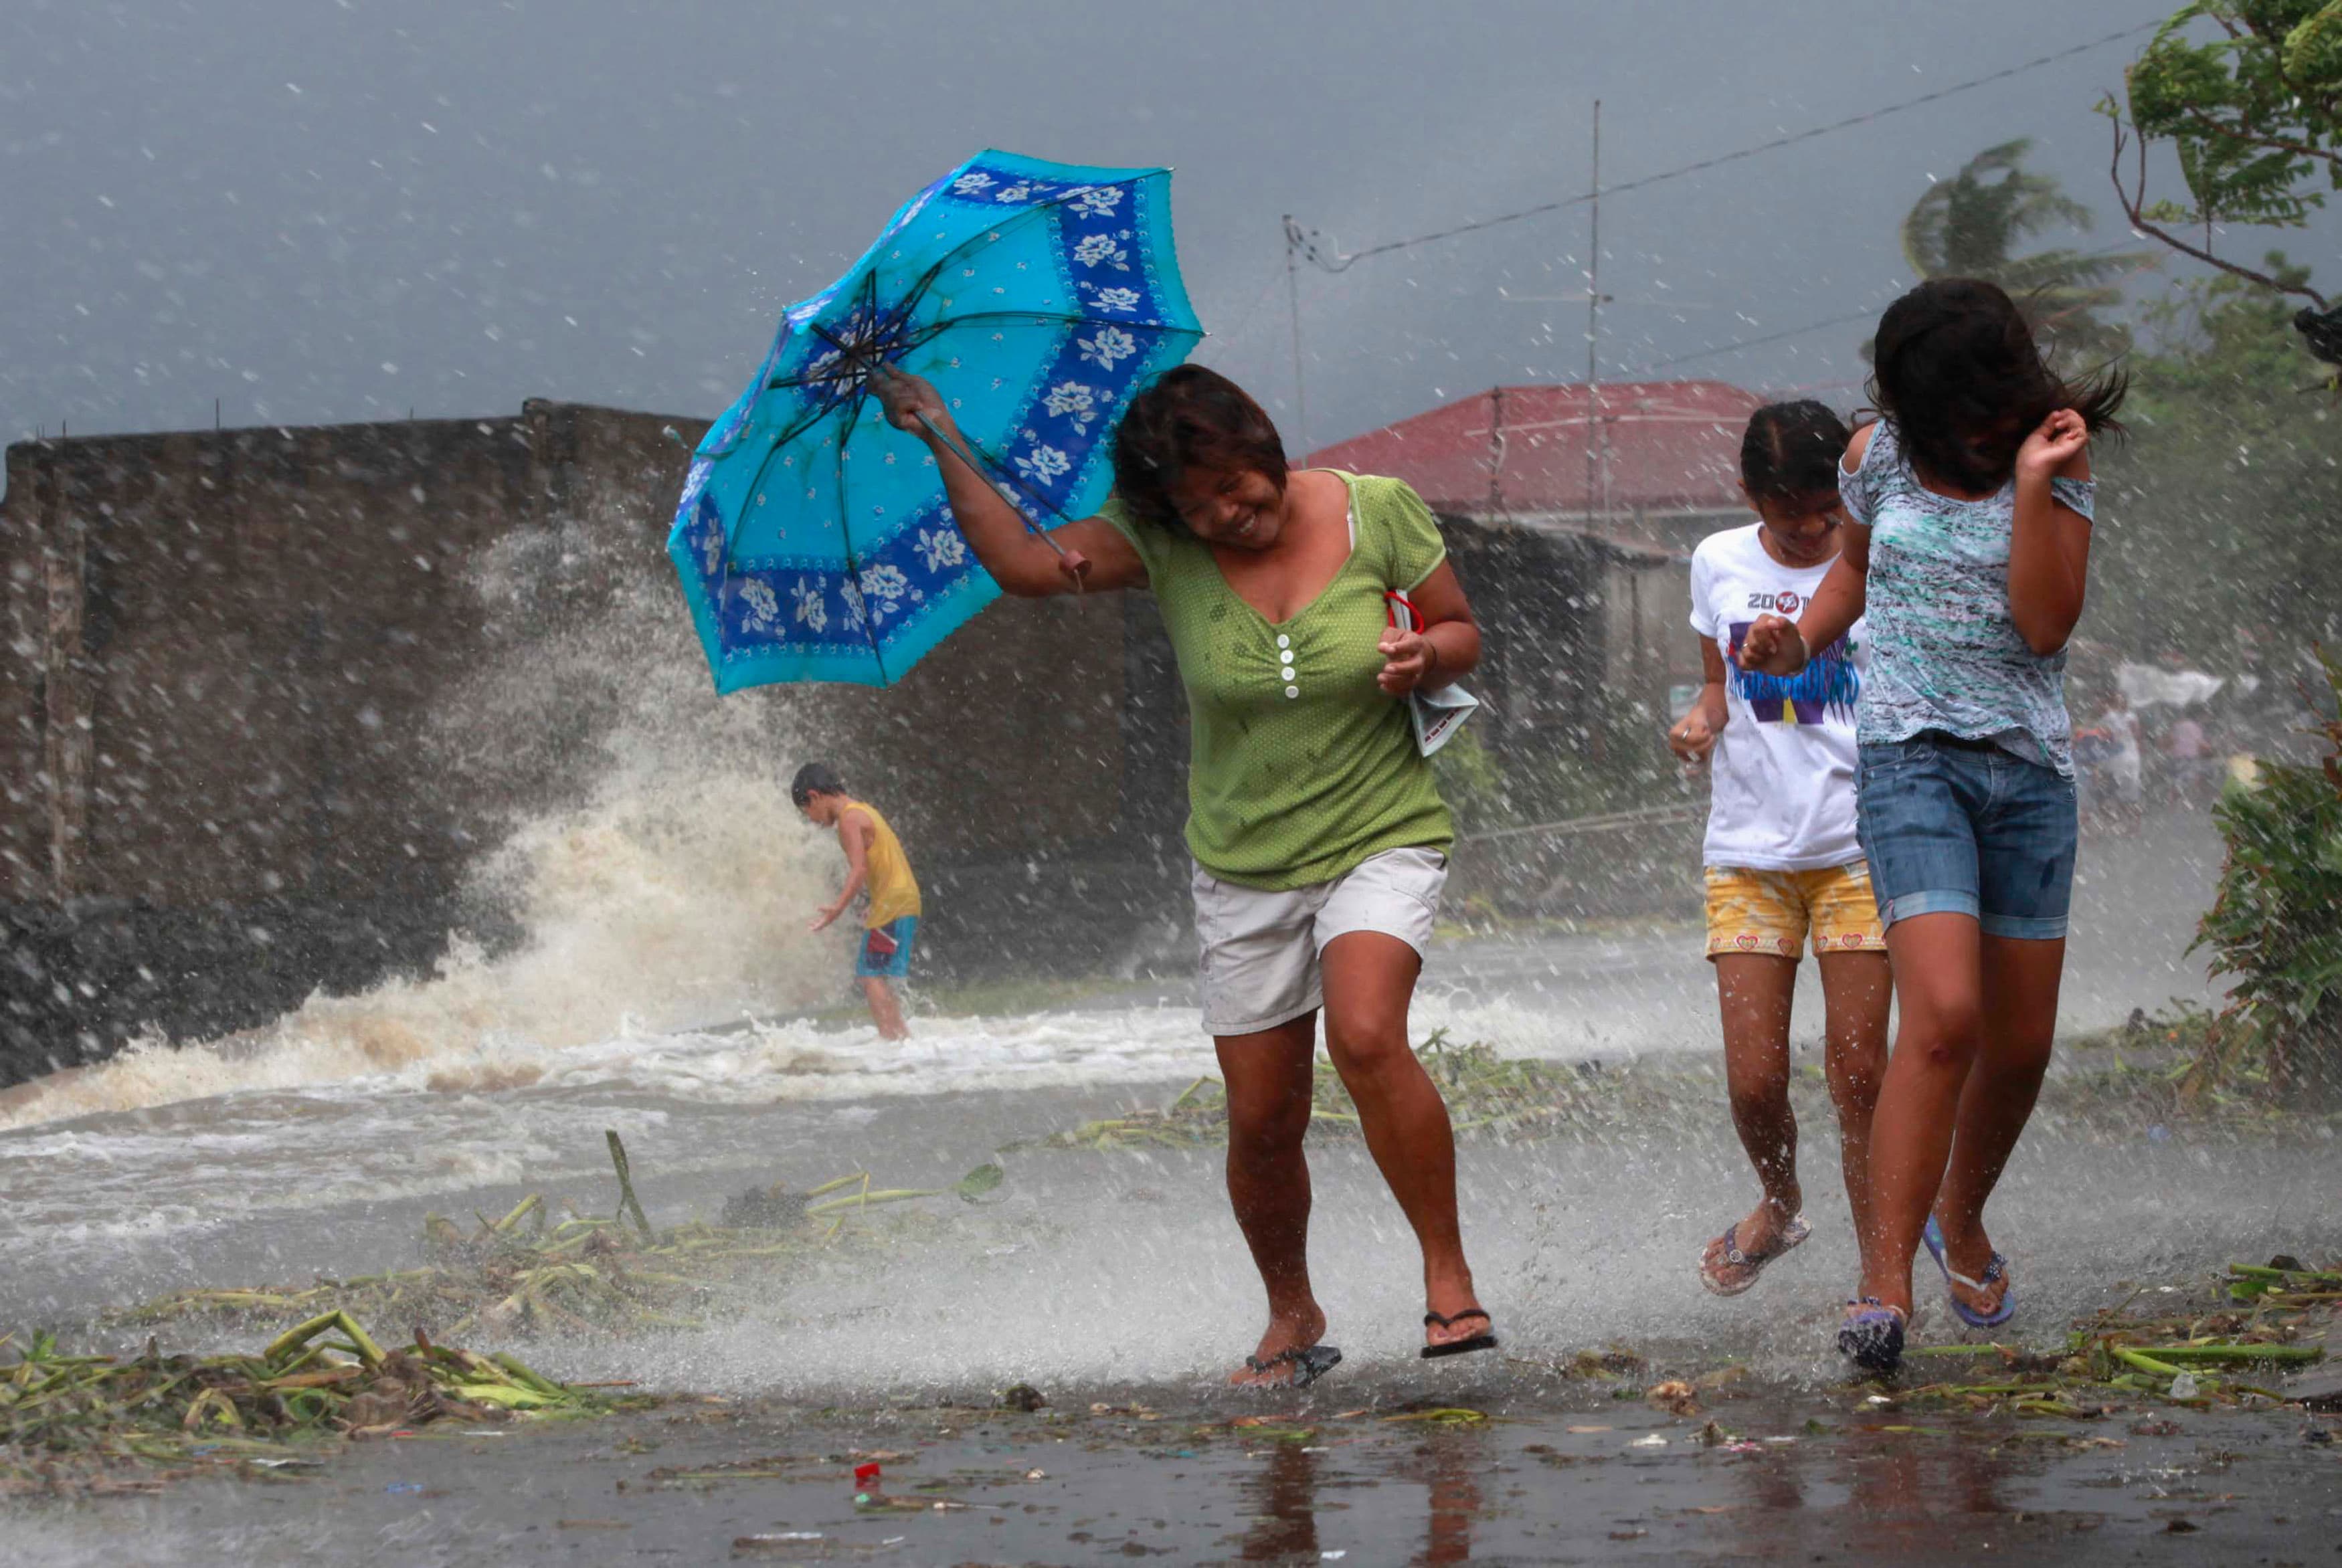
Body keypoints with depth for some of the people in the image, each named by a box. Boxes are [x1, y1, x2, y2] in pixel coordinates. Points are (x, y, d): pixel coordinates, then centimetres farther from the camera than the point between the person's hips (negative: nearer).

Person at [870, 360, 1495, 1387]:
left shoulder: (1378, 513, -7)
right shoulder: (1160, 545, -6)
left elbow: (1462, 633, 4)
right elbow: (1024, 565, -16)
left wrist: (1423, 658, -17)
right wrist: (941, 443, -17)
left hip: (1380, 840, -3)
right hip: (1244, 870, 3)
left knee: (1366, 1036, -29)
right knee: (1262, 1121, 5)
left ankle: (1448, 1276, -15)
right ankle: (1293, 1319, 29)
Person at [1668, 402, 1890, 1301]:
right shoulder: (1719, 565, 6)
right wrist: (1699, 726, -3)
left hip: (1860, 847, -2)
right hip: (1749, 849, 2)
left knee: (1857, 1072, -6)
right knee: (1753, 1079, -2)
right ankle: (1780, 1206, 29)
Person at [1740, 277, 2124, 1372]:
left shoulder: (2056, 464, -1)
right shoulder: (1878, 457, 3)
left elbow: (2046, 626, -11)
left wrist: (2033, 486, -19)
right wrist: (1799, 642, 7)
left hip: (2029, 766, 2)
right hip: (1912, 756, -2)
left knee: (2020, 1043, 8)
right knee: (1943, 1017, -21)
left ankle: (1960, 1220, 37)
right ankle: (1885, 1283, -22)